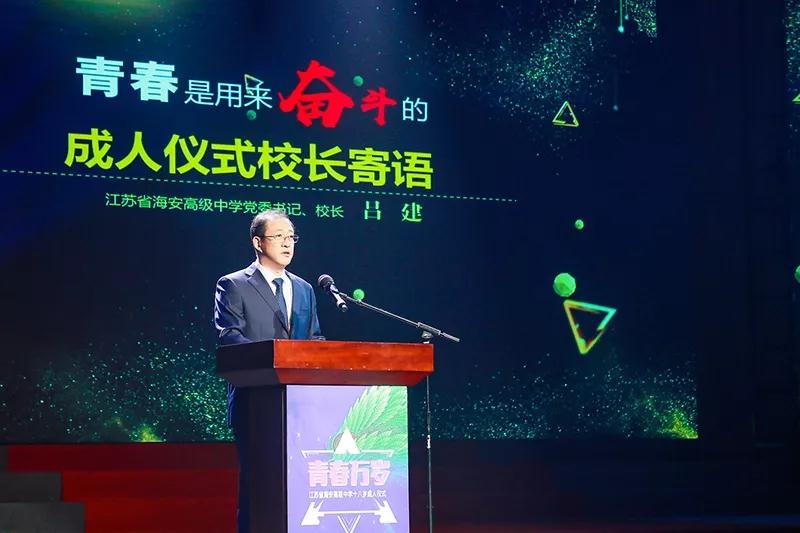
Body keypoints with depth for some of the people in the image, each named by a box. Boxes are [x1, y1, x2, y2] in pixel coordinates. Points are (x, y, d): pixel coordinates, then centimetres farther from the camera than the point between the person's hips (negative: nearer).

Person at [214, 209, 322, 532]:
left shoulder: (304, 290, 19)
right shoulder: (233, 286, 2)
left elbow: (314, 341, 18)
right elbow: (229, 336, -10)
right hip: (256, 401, -5)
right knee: (257, 480, -5)